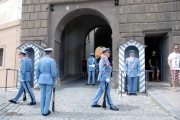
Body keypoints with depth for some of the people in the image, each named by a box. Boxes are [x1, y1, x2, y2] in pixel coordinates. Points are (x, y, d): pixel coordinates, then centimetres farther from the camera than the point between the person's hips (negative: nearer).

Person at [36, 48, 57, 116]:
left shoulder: (40, 60, 8)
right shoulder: (52, 60, -9)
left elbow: (37, 71, 8)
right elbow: (54, 71, -14)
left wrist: (38, 80, 14)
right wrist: (54, 81, -4)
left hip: (42, 79, 5)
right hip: (49, 79, -5)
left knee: (42, 95, 10)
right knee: (48, 95, 2)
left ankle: (42, 111, 15)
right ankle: (46, 111, 6)